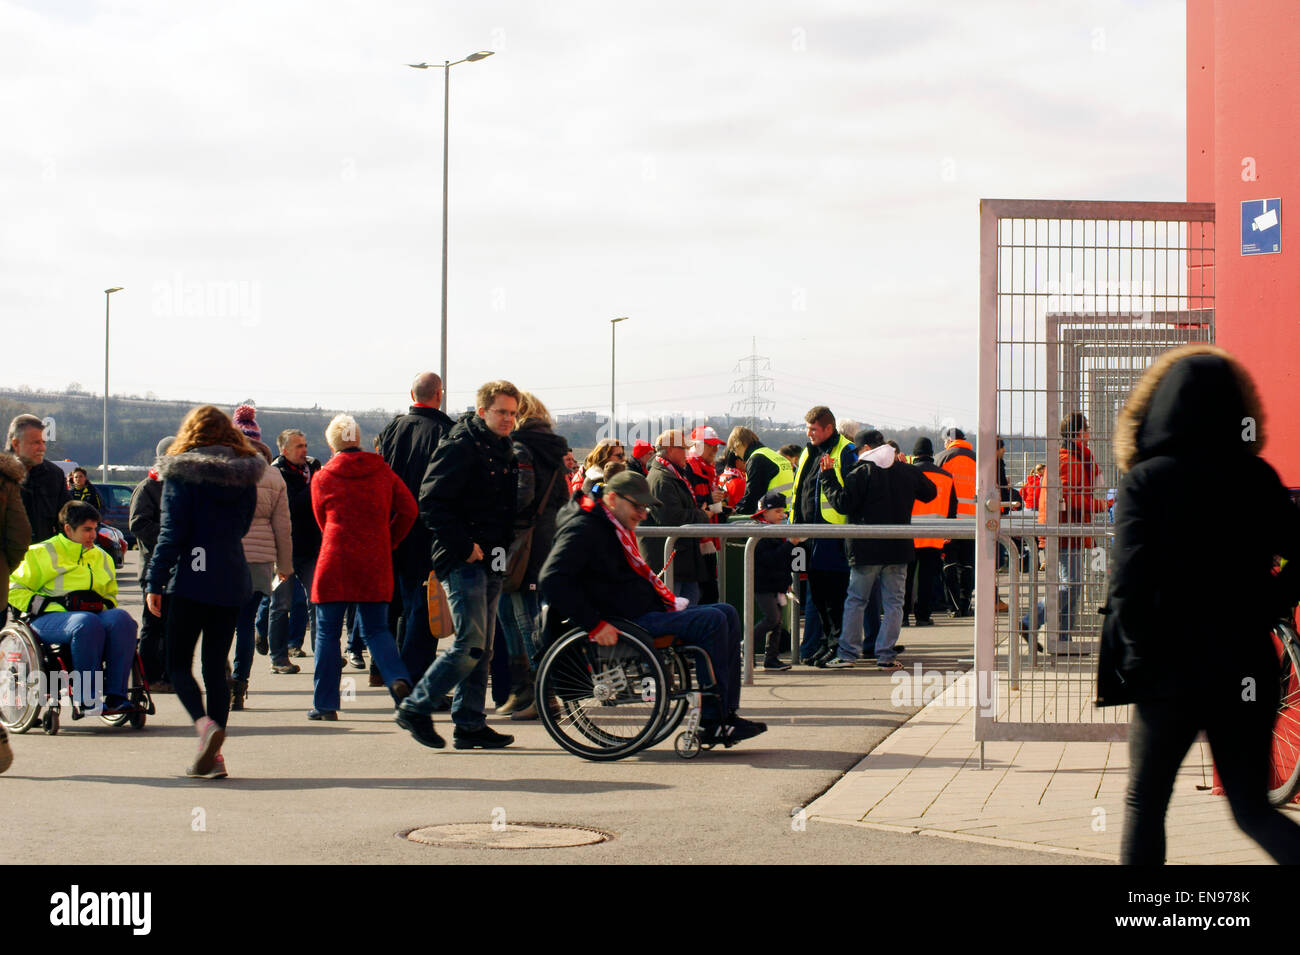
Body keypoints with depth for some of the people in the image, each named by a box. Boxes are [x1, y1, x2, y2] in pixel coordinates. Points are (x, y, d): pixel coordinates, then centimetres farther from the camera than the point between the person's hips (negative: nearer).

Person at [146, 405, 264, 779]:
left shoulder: (182, 472, -6)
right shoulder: (245, 474, 7)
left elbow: (171, 533, -9)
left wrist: (153, 583, -5)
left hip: (192, 579, -4)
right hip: (232, 580, 5)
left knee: (178, 663, 5)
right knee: (216, 665, 9)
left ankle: (204, 723, -22)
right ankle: (213, 755, 4)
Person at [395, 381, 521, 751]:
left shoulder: (505, 452, 16)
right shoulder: (460, 447, -11)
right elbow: (431, 502, -17)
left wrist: (504, 547, 12)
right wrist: (464, 545, -18)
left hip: (489, 562, 8)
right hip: (462, 561, -8)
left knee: (482, 649, 8)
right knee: (470, 644, -12)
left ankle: (470, 724, 13)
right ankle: (415, 708, -2)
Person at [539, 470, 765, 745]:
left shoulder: (618, 527, 20)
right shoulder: (584, 528, -12)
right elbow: (552, 579, -24)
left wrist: (668, 599, 17)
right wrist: (595, 625, -27)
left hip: (649, 611, 11)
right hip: (628, 622, -11)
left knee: (727, 613, 4)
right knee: (712, 622, -21)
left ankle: (728, 714, -3)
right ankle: (712, 722, -18)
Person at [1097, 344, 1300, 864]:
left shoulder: (1145, 480, -10)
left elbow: (1129, 585, -16)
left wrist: (1137, 656, -5)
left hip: (1171, 671, -3)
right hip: (1248, 671, 3)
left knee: (1144, 804, 13)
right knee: (1253, 808, 12)